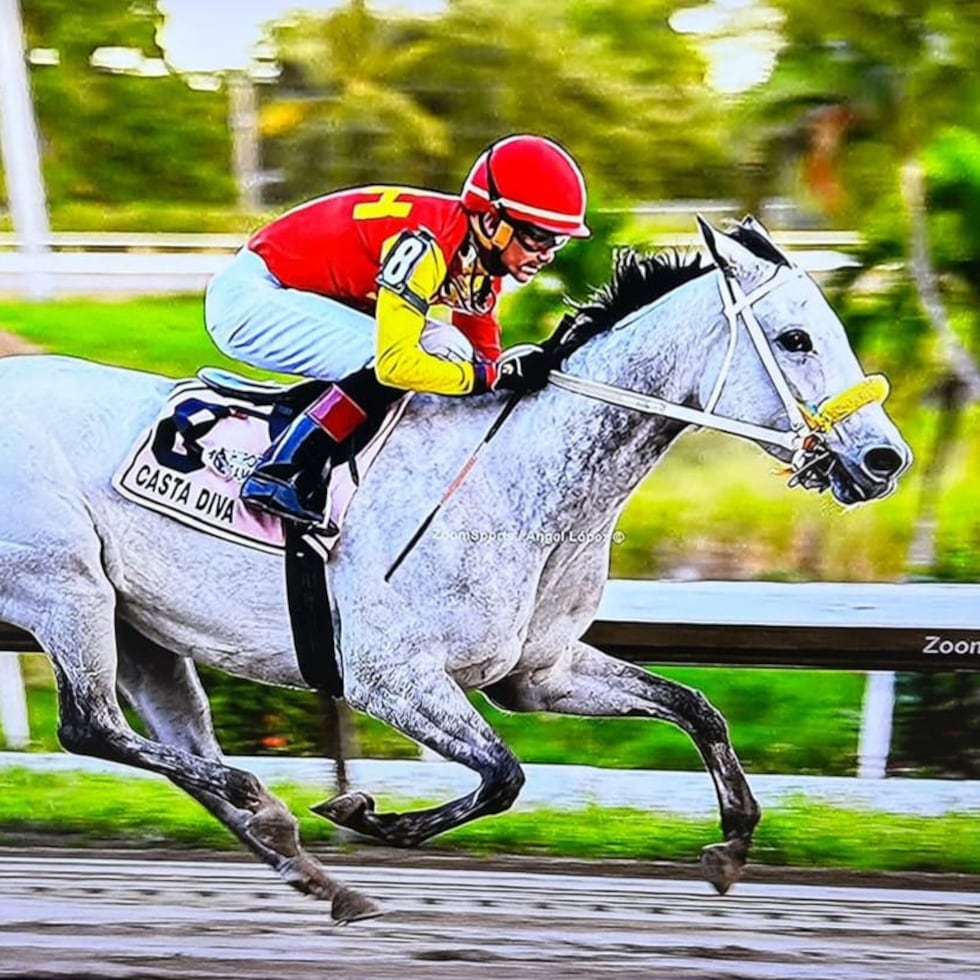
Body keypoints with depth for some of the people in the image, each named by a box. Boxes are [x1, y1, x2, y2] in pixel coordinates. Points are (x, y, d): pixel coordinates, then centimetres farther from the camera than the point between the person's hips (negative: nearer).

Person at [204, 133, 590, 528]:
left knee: (445, 350, 1)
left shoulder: (483, 259, -1)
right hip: (248, 293, -9)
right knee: (383, 360, -26)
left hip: (302, 296, 9)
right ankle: (279, 470, -16)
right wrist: (492, 375, -28)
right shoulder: (426, 242, -29)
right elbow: (395, 362, -35)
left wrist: (539, 367, -6)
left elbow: (483, 354, 10)